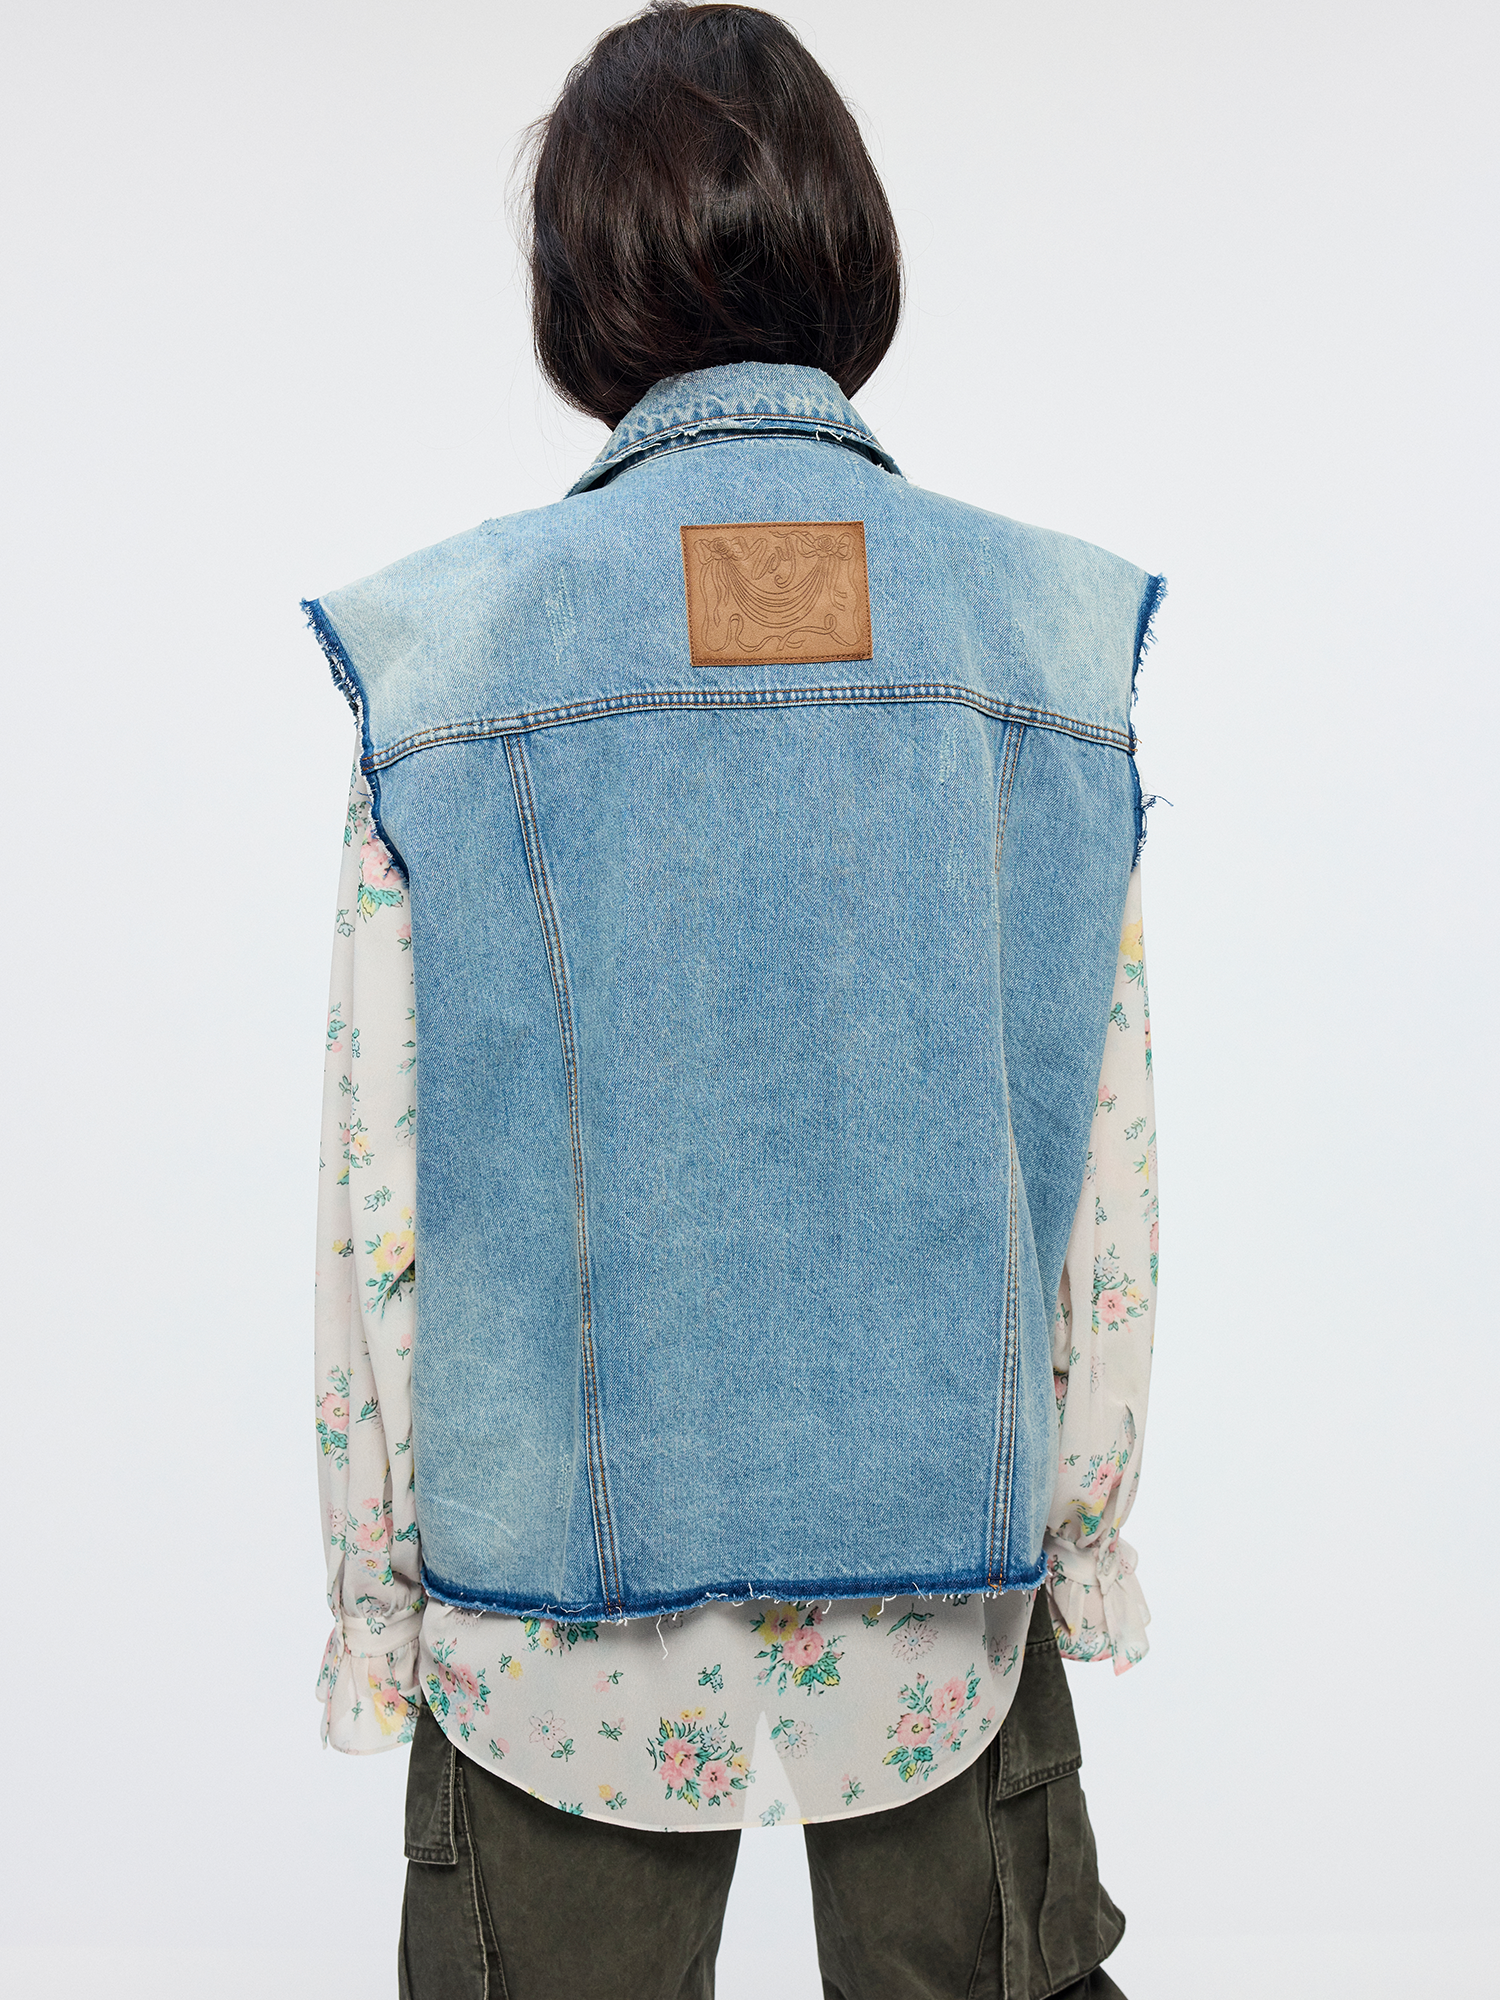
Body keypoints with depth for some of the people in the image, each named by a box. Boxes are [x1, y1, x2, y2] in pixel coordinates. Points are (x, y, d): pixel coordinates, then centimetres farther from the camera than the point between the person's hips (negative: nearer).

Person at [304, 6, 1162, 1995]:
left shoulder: (447, 653, -12)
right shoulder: (1055, 636, -7)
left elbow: (382, 1191, -9)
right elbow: (1102, 1158, -3)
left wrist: (371, 1611, 5)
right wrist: (1086, 1539, 10)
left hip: (562, 1632, -1)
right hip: (946, 1619, 2)